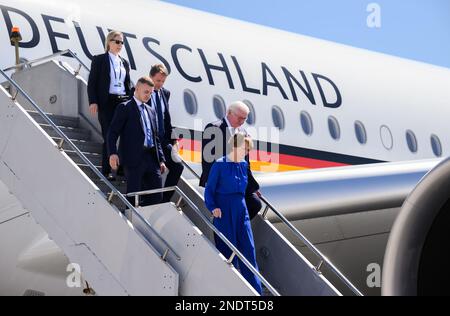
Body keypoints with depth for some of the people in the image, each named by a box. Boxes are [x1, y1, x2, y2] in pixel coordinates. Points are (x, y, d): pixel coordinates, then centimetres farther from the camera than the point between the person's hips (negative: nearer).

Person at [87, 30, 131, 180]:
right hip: (107, 103, -4)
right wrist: (93, 102, -12)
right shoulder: (99, 60, 2)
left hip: (123, 102, 4)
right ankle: (106, 170, 3)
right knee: (109, 137, -4)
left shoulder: (125, 63, 18)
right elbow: (92, 82, -2)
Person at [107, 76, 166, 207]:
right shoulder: (124, 108, 1)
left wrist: (161, 160, 15)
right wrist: (113, 153, -21)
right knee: (133, 197, -5)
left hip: (152, 158, 7)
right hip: (134, 158, -7)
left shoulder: (151, 111, 21)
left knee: (156, 196, 2)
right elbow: (113, 132, -7)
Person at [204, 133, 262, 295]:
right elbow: (209, 189, -6)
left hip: (241, 210, 5)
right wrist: (213, 207, -16)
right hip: (224, 211, -5)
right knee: (228, 250, -1)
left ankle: (255, 291, 3)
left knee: (248, 248, 1)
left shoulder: (244, 164, 8)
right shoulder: (219, 165, -8)